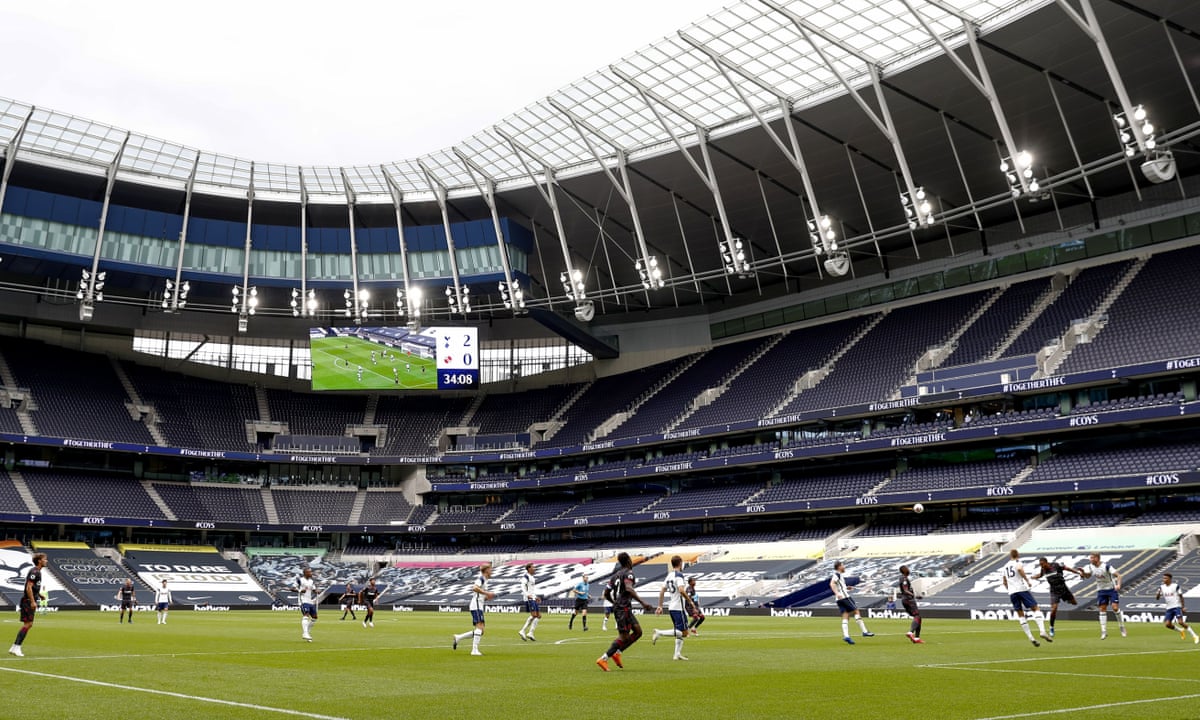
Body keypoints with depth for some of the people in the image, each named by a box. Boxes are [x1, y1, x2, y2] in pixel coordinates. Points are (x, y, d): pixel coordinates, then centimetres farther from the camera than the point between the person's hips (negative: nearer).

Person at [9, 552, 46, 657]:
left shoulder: (37, 572, 16)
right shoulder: (34, 572, -14)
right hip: (28, 601, -10)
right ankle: (16, 647, -9)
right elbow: (28, 587, -21)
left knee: (28, 624, 11)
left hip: (30, 601, 10)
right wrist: (33, 601, -23)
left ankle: (14, 648, 15)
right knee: (27, 624, -11)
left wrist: (39, 594, 16)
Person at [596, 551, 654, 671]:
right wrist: (642, 602, -30)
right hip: (624, 608, -9)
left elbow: (606, 593, 17)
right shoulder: (628, 573, -9)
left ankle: (617, 653, 8)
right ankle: (603, 659, -7)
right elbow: (629, 589, -27)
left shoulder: (616, 575, 17)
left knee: (638, 631, 11)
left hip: (617, 607, 9)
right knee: (624, 637, -7)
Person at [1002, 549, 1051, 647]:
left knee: (1021, 615, 8)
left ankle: (1031, 638, 5)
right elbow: (1019, 569, -21)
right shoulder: (1018, 562, 4)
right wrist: (1027, 581, -14)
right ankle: (1042, 631, -20)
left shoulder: (1006, 566, 21)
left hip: (1011, 592, 5)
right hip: (1022, 589, -5)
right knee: (1035, 609, -1)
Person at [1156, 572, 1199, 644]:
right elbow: (1157, 598, 4)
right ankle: (1181, 630, 21)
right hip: (1169, 608, 5)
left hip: (1177, 607, -5)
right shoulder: (1162, 587, 5)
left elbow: (1181, 597, -1)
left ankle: (1195, 636, -6)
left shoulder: (1176, 586, -7)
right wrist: (1158, 594, -18)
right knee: (1167, 624, -7)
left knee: (1180, 622, -20)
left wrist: (1183, 607, -4)